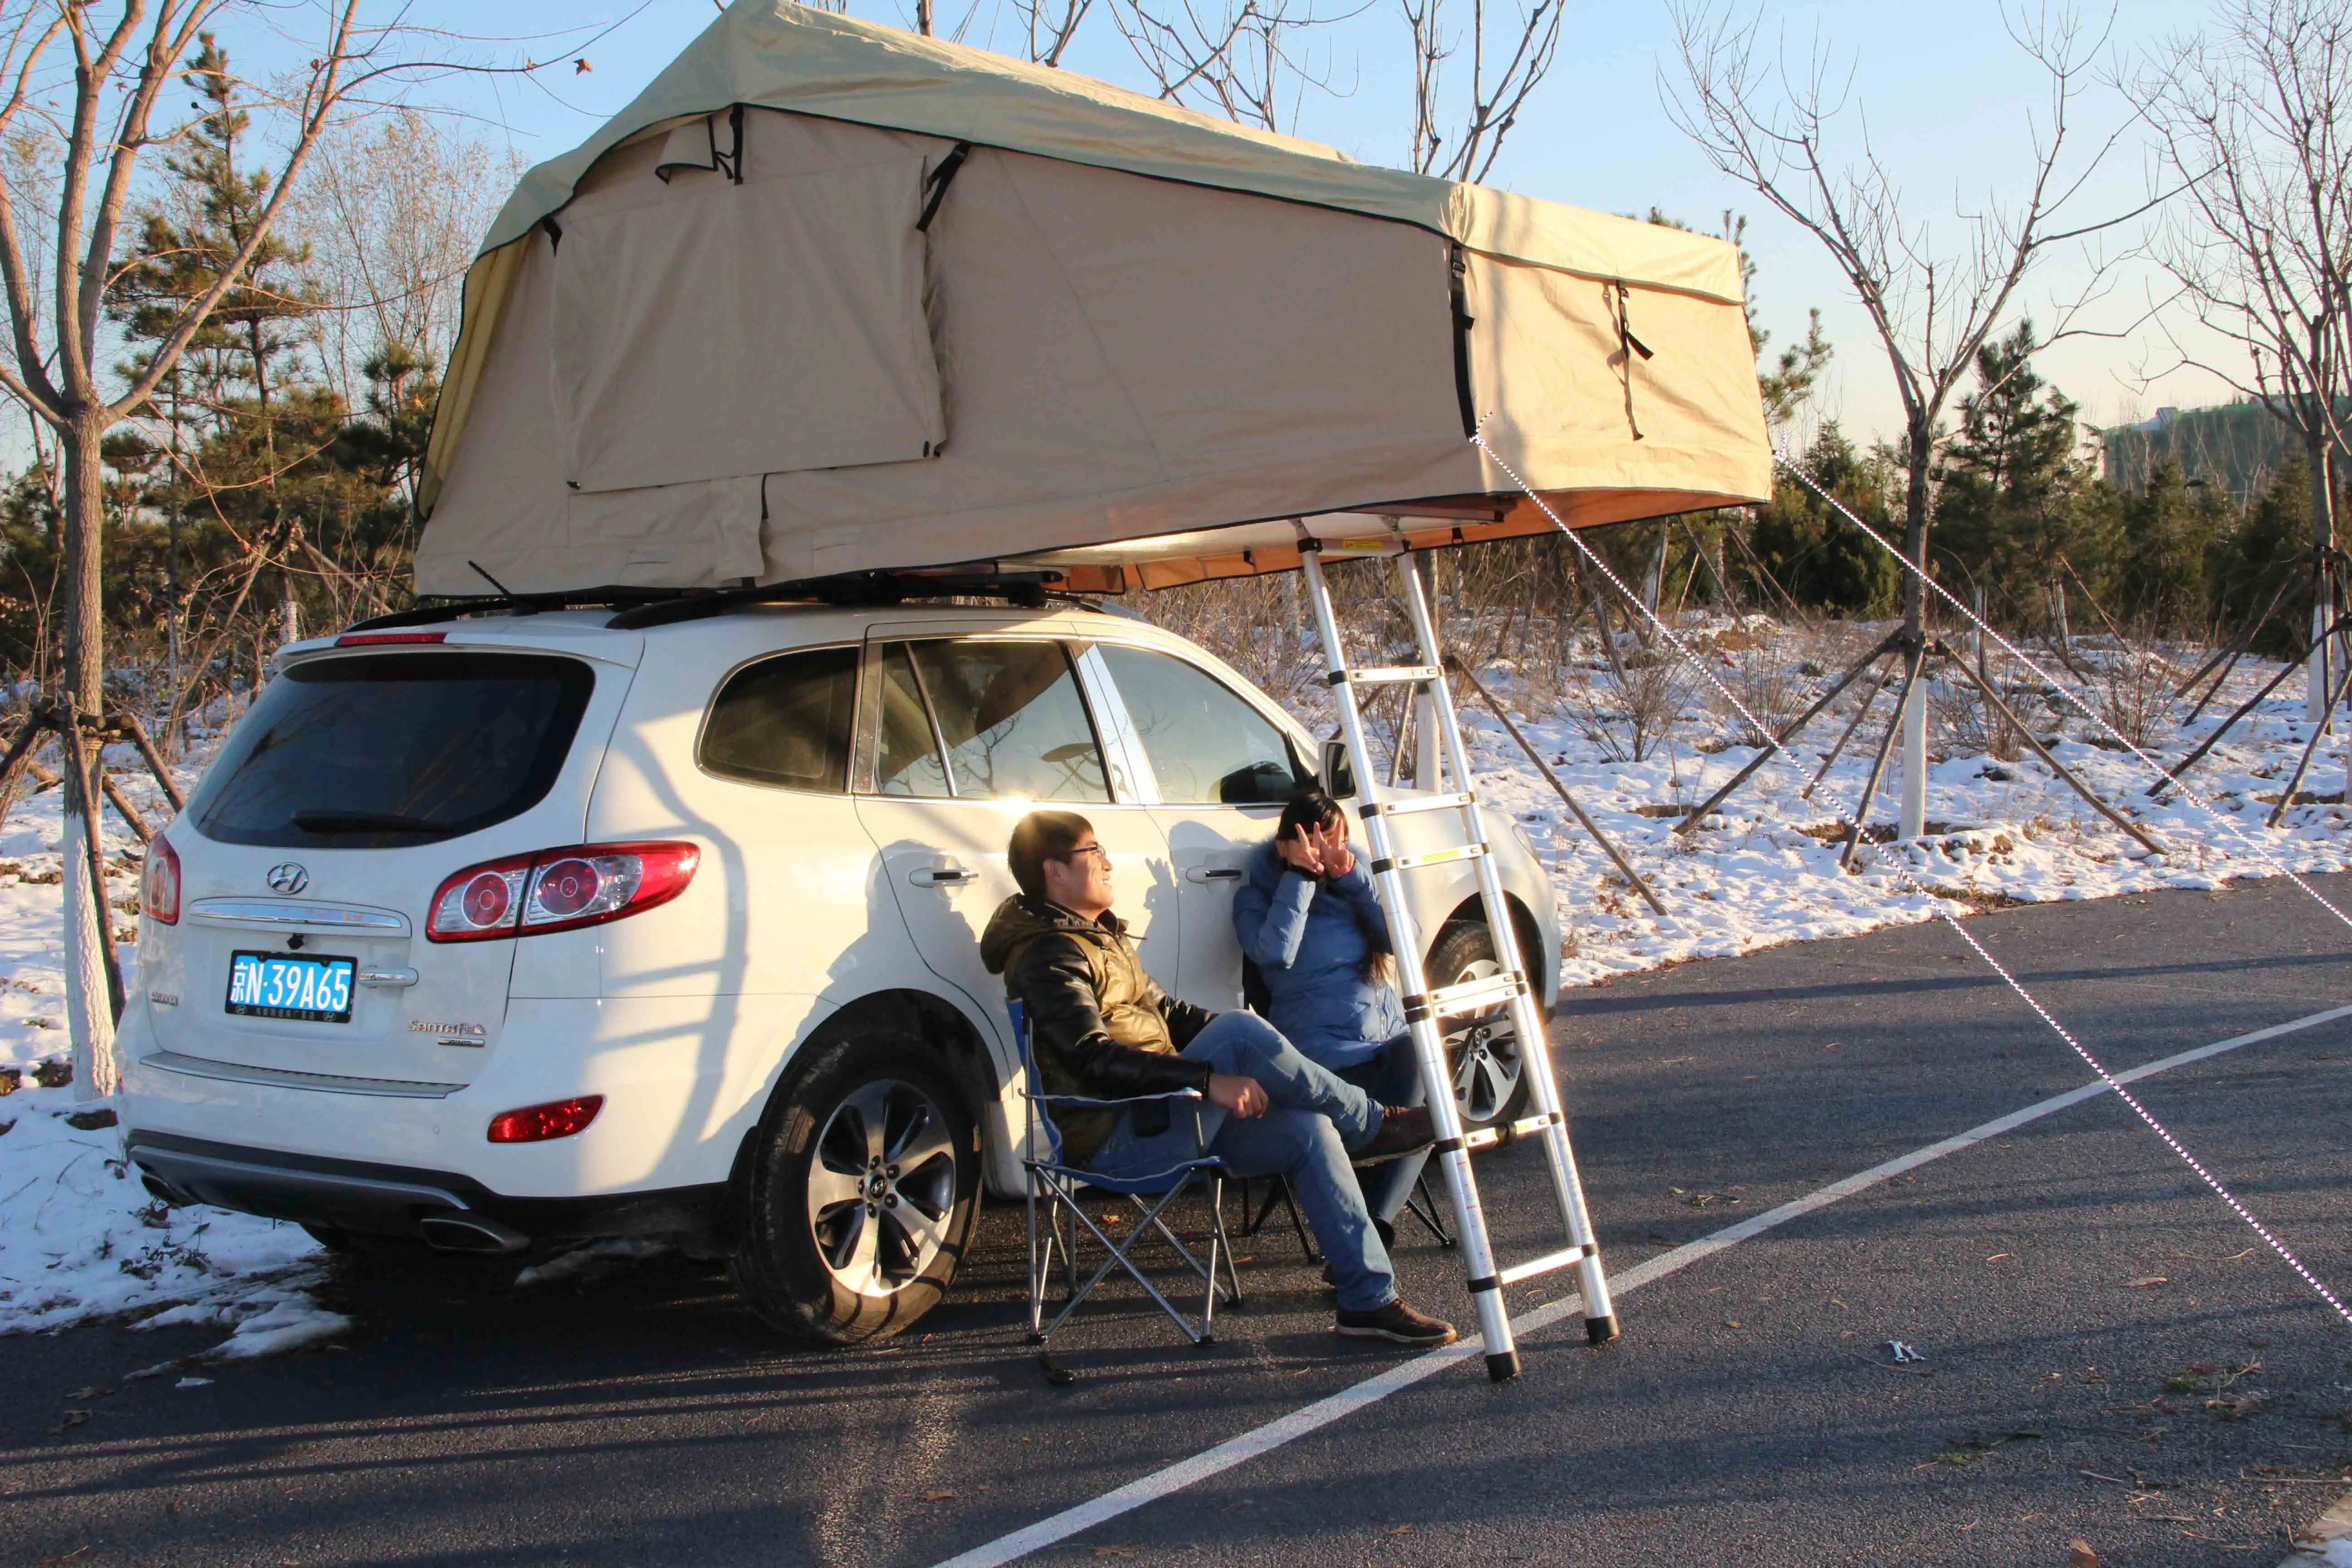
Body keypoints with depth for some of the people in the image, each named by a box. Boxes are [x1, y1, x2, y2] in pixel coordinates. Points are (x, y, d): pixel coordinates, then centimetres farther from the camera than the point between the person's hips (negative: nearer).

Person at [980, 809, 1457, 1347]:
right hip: (1116, 1139, -10)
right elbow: (1095, 1059, -25)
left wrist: (1263, 1051, 7)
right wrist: (1210, 1078, -32)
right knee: (1239, 1031, -26)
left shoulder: (1100, 935, 19)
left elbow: (1166, 1013, 23)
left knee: (1306, 1131, -6)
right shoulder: (1049, 955, -13)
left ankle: (1370, 1299, -3)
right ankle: (1370, 1124, -6)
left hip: (1159, 1117, 10)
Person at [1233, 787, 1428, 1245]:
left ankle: (1374, 1225, -17)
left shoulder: (1351, 884, 19)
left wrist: (1351, 878, -7)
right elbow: (1275, 952, -16)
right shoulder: (1258, 894, 5)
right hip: (1329, 1057, -6)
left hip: (1390, 1041, 6)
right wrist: (1299, 877, -13)